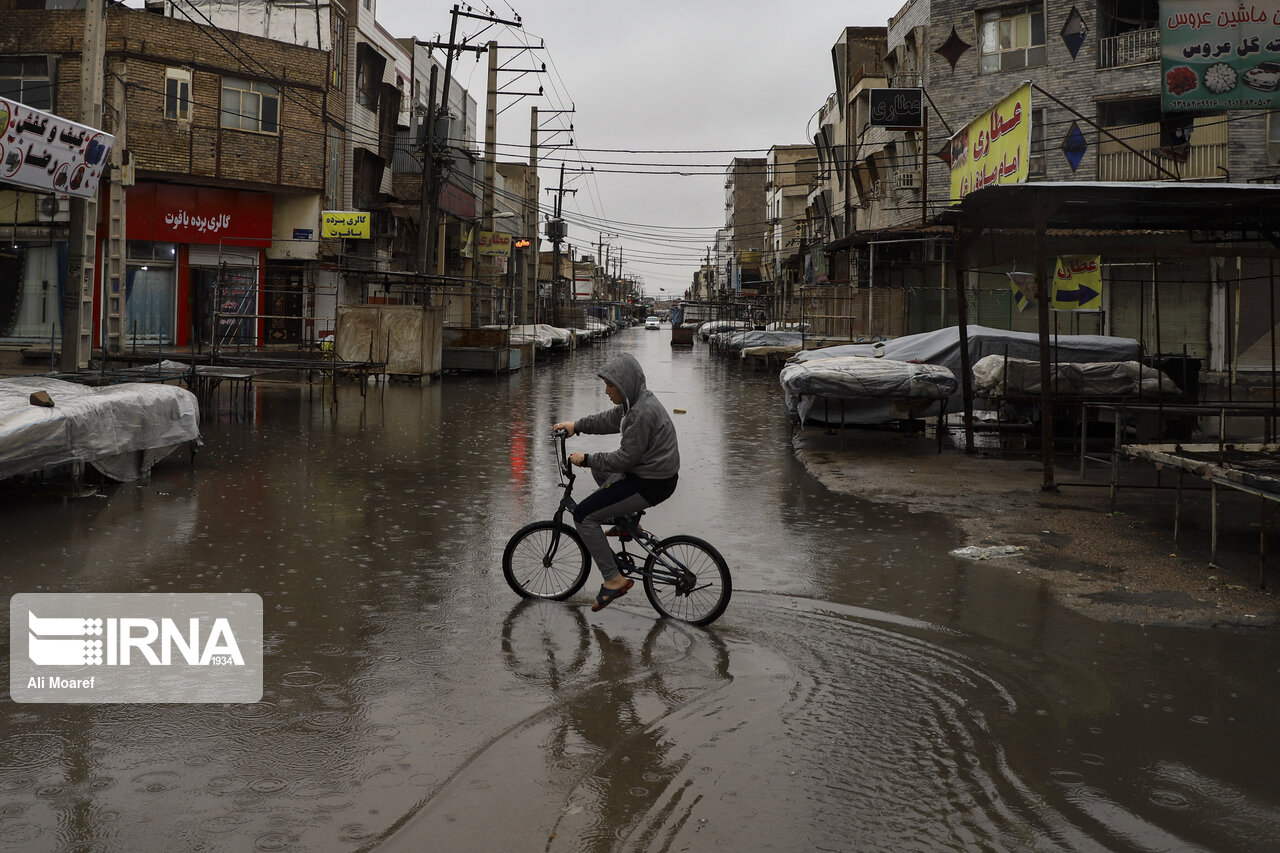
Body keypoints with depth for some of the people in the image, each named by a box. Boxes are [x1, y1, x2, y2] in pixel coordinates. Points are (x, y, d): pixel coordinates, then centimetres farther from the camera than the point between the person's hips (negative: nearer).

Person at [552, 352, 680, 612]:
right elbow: (610, 420, 23)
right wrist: (577, 425, 17)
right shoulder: (636, 400, 5)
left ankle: (614, 580, -8)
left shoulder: (642, 413, -26)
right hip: (648, 471, 10)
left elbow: (625, 458, -23)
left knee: (584, 515, -9)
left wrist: (587, 460, -14)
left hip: (651, 484, -10)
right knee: (598, 467, 31)